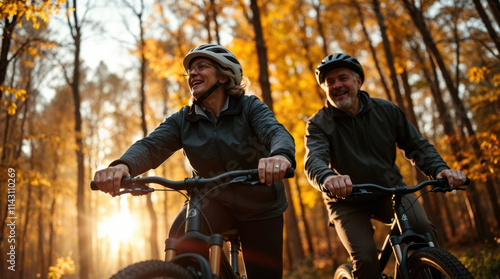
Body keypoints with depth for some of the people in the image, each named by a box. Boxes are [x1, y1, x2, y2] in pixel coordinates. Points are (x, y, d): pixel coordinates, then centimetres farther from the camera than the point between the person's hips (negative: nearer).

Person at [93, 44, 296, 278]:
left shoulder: (249, 107, -12)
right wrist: (122, 165, -44)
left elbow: (277, 132, -30)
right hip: (214, 200, 1)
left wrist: (281, 155, -56)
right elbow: (151, 146, -20)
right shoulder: (183, 120, -5)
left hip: (259, 207, 0)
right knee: (181, 236, -31)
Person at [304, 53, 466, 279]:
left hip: (390, 190, 2)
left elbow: (417, 146, 0)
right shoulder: (318, 124, -13)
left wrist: (440, 169, -20)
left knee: (424, 230, -22)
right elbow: (314, 160, -31)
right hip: (348, 202, -2)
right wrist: (328, 178, -55)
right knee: (365, 258, -22)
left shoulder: (386, 110, -4)